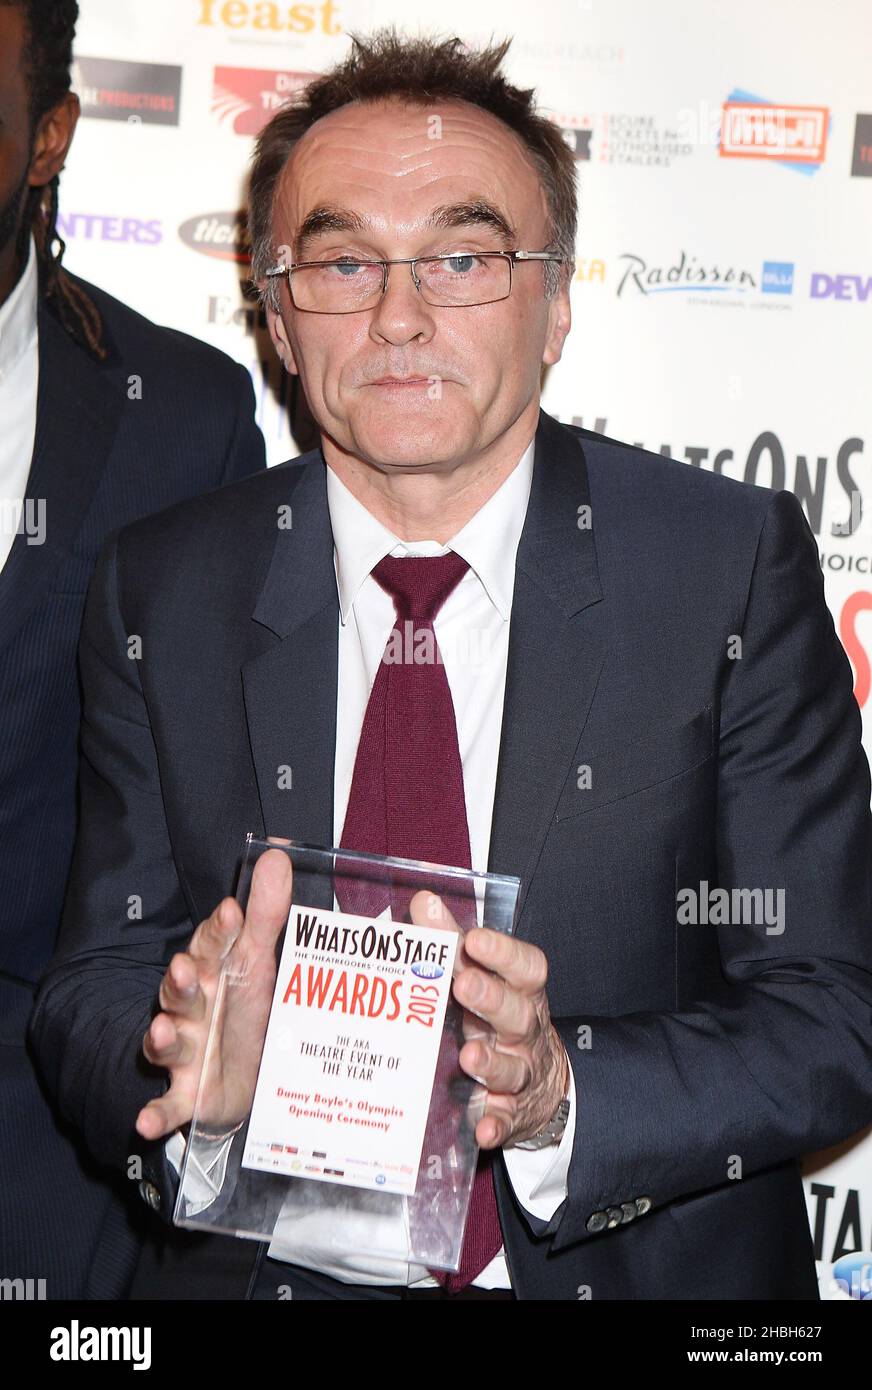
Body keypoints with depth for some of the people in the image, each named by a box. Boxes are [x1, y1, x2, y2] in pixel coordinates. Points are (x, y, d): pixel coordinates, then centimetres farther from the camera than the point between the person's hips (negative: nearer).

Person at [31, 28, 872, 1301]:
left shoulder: (733, 564, -5)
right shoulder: (161, 592, 1)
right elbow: (89, 1001, 1)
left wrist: (560, 1095, -22)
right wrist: (198, 1060, -19)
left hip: (647, 1269, -1)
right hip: (264, 1268, 2)